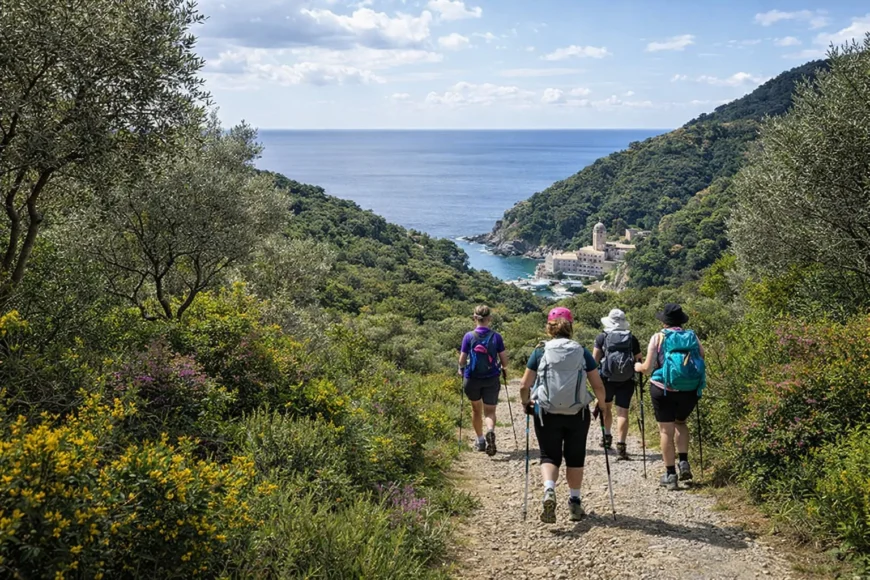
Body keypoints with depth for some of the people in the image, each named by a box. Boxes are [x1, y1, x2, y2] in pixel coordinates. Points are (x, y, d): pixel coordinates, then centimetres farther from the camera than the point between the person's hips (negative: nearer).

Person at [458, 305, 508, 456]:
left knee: (476, 409, 20)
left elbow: (462, 360, -5)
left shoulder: (469, 336, -8)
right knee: (490, 411, 7)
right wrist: (504, 369, 18)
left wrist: (461, 369, 17)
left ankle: (480, 440, 29)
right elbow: (504, 361, -4)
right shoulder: (496, 337, -7)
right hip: (491, 379, -1)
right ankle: (490, 431, -23)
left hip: (472, 379, 1)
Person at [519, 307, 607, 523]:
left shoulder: (540, 352, -1)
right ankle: (575, 503, 23)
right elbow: (598, 386, 0)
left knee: (549, 456, 10)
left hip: (546, 414, -1)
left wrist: (526, 402, 17)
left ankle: (549, 491, -15)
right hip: (578, 414, 1)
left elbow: (524, 386, -2)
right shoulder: (582, 353, 1)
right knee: (575, 458, 17)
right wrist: (602, 405, 18)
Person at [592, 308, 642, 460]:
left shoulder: (601, 337, 0)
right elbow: (639, 361, 5)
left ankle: (607, 436, 32)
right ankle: (621, 446, -10)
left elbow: (595, 359, -4)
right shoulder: (632, 339, 4)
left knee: (606, 407, 23)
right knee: (623, 412, -3)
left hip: (606, 378, 0)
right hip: (626, 381, 0)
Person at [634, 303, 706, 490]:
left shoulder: (658, 338, -5)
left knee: (666, 431, 6)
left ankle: (670, 475, 9)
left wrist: (639, 367, 14)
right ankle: (684, 462, 14)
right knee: (680, 423, 27)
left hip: (664, 390, -3)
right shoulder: (692, 337, 2)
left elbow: (648, 368, -8)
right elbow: (702, 360, 1)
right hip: (689, 391, 3)